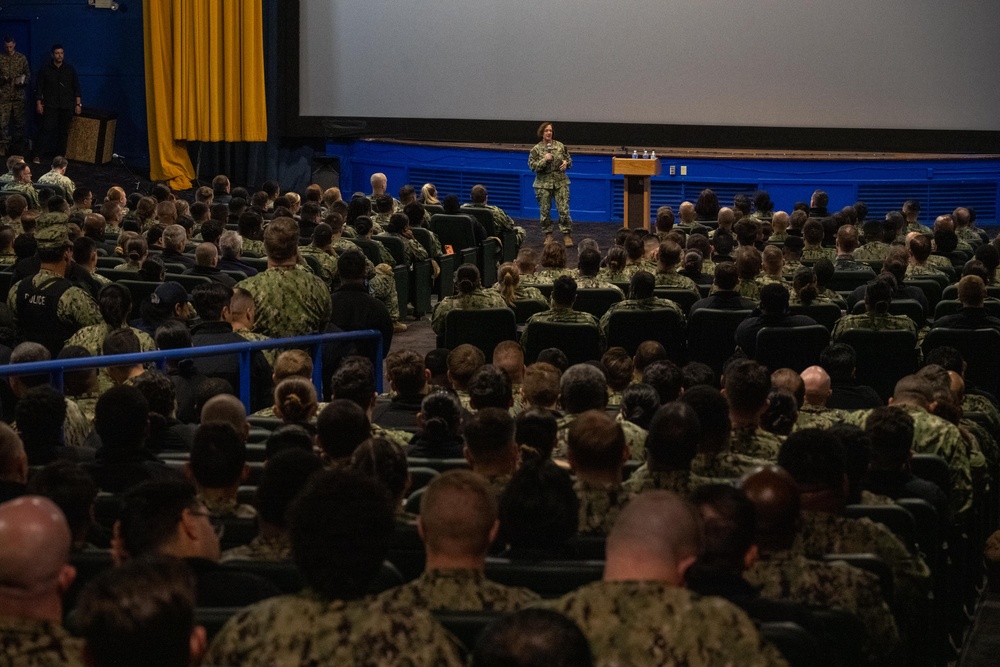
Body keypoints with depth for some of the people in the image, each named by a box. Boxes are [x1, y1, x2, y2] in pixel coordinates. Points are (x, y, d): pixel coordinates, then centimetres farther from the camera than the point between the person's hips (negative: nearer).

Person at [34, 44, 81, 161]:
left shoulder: (70, 69, 8)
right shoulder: (45, 69, 3)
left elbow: (76, 88, 10)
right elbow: (39, 88, 4)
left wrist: (78, 104, 4)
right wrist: (38, 103, -3)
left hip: (67, 107, 2)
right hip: (50, 106, -2)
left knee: (64, 131, 3)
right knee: (46, 129, -10)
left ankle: (60, 155, 11)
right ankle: (39, 155, -8)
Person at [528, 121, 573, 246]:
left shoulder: (560, 146, 4)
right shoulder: (536, 149, -2)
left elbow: (569, 159, 14)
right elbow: (532, 166, -8)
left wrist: (566, 163, -8)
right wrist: (544, 160, -19)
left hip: (560, 183, 1)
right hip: (543, 183, -1)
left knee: (564, 210, -6)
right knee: (545, 211, 6)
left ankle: (567, 235, 1)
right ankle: (548, 235, 19)